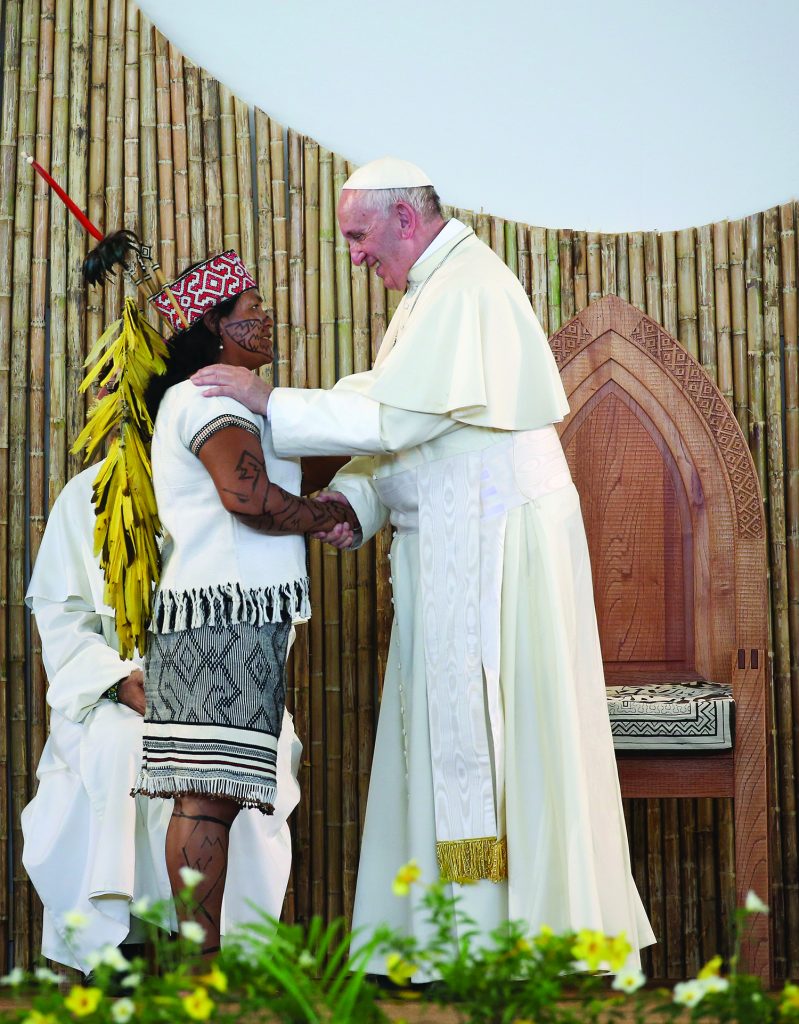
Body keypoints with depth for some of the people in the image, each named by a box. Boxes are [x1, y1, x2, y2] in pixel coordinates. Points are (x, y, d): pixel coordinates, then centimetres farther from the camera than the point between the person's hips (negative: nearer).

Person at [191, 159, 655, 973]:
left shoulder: (468, 289, -15)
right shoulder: (429, 291, 18)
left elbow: (397, 415, -22)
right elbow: (396, 420, 14)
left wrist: (270, 403, -16)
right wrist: (352, 499, -3)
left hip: (495, 545, -10)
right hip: (452, 547, 10)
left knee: (486, 743, -6)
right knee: (445, 735, 10)